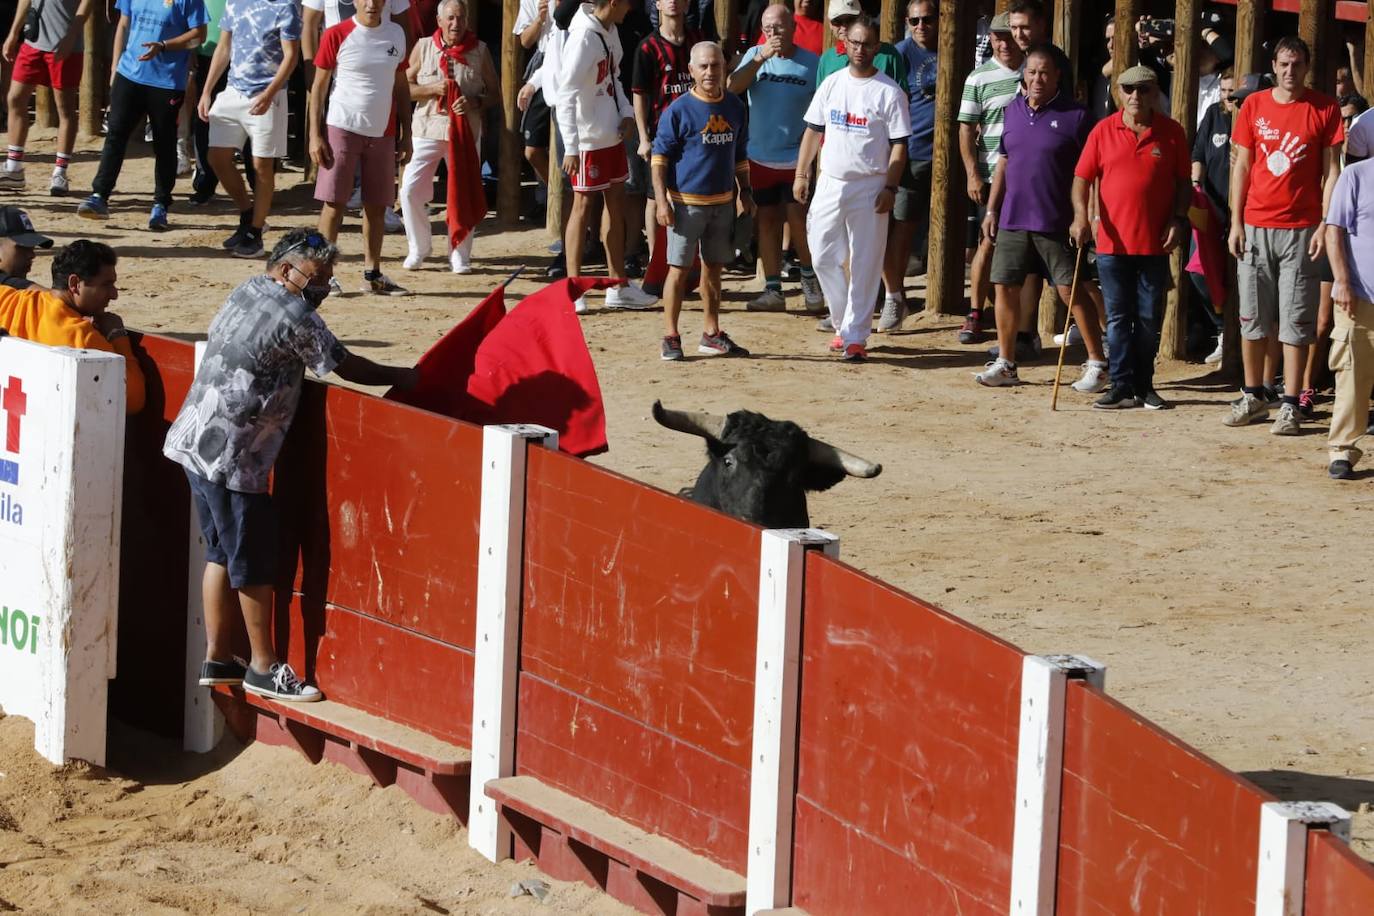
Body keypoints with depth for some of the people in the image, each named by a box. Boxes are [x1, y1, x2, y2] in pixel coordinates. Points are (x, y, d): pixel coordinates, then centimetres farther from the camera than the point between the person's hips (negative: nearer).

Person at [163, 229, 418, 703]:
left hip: (195, 440, 9)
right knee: (254, 561, 1)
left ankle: (217, 659, 23)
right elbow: (346, 366, -7)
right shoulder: (295, 318, -15)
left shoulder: (246, 291, 9)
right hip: (232, 455, -9)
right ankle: (263, 668, 9)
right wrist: (400, 377, 10)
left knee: (222, 552, 17)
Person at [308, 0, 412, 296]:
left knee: (377, 205, 7)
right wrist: (315, 135, -8)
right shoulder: (337, 36, -5)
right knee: (334, 203, -3)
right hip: (342, 128, -4)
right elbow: (319, 86, -2)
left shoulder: (396, 34, 8)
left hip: (383, 133, 4)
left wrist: (406, 134, 11)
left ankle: (372, 273, 14)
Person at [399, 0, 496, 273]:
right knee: (411, 190, -6)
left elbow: (494, 94, 6)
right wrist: (433, 89, -13)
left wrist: (475, 102, -14)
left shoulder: (479, 51, 3)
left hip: (466, 130, 0)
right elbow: (405, 87, 3)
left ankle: (460, 256, 14)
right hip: (428, 129, 0)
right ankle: (418, 248, 12)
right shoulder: (423, 47, 3)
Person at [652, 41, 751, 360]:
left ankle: (712, 334, 23)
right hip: (687, 201, -5)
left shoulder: (734, 106, 6)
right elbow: (660, 156, -9)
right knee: (679, 268, -2)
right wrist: (662, 201, -15)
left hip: (723, 201, 5)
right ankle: (671, 337, 4)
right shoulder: (679, 110, -10)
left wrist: (746, 192, 14)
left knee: (714, 268, 13)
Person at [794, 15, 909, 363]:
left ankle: (855, 335, 2)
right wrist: (801, 174, 8)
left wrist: (890, 188, -14)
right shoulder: (831, 85, 8)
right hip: (830, 183, 4)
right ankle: (843, 323, 20)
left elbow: (898, 146, -7)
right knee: (824, 257, 4)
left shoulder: (889, 93, -5)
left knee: (865, 264, -2)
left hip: (869, 188, -4)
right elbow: (813, 131, 13)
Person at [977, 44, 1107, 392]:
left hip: (1056, 222, -5)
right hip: (1012, 219, 6)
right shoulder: (1014, 109, 10)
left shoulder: (1075, 115, -7)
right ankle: (1005, 364, 16)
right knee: (1005, 286, 6)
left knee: (1071, 290, -4)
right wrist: (991, 210, 13)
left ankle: (1097, 364, 3)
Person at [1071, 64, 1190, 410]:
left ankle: (1144, 386, 16)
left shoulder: (1172, 132, 2)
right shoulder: (1103, 131, 2)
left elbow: (1183, 182, 7)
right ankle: (1122, 387, 5)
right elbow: (1082, 177, 1)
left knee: (1149, 319, 7)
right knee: (1118, 318, 2)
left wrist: (1178, 219, -5)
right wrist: (1080, 216, -13)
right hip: (1112, 242, 0)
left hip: (1155, 244, 0)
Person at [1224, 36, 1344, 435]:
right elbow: (1241, 166, 9)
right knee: (1252, 316, 7)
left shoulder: (1325, 109, 0)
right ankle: (1253, 397, 18)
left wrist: (1325, 225, -8)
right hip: (1256, 226, 3)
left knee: (1296, 320, -2)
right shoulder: (1253, 106, 6)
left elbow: (1331, 171, 0)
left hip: (1301, 229, -3)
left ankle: (1290, 405, 1)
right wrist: (1235, 223, 3)